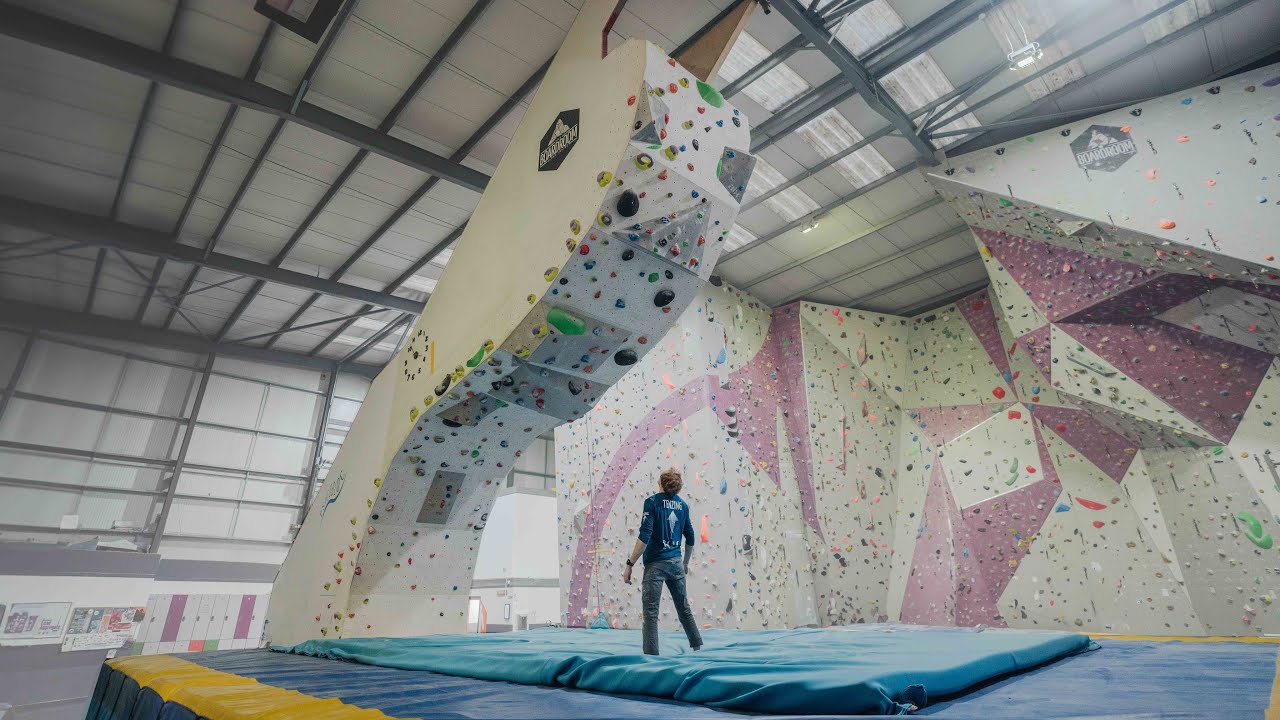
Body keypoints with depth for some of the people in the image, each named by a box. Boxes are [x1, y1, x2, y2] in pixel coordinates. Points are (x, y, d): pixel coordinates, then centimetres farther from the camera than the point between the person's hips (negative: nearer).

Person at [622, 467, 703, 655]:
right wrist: (686, 563, 28)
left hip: (656, 564, -6)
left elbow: (644, 537, -18)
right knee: (684, 608, 20)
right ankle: (697, 646, 31)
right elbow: (690, 539, 14)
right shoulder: (683, 505, 6)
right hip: (676, 563, 6)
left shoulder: (652, 501, -11)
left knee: (651, 612, 0)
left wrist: (630, 565, -14)